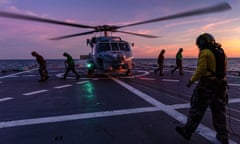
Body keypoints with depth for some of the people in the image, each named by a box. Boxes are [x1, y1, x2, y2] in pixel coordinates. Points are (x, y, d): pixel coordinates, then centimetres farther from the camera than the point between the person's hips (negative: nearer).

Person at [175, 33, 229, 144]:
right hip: (220, 85, 7)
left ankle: (187, 131, 14)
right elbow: (222, 69, 16)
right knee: (219, 111, 15)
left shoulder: (205, 52, -13)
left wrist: (191, 80, -7)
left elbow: (200, 70, -19)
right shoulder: (221, 52, 11)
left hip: (206, 85, -7)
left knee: (197, 110, 2)